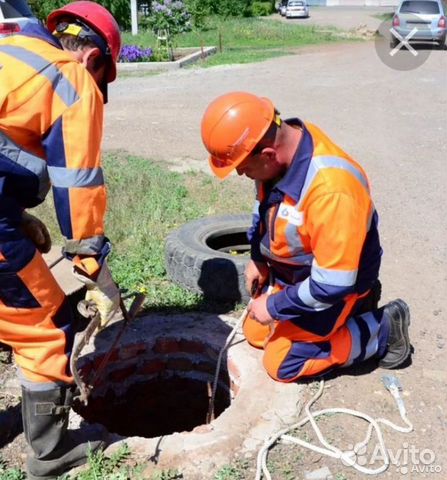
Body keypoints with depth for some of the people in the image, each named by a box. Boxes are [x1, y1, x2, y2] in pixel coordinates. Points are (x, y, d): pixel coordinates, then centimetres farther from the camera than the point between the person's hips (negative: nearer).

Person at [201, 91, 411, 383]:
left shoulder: (331, 188, -41)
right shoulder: (279, 141, -16)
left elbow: (332, 284, -34)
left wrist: (274, 306, -20)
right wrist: (258, 259, 5)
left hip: (336, 282, -8)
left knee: (280, 363, -3)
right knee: (256, 334, 17)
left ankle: (383, 328, 8)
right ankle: (353, 306, 23)